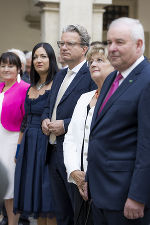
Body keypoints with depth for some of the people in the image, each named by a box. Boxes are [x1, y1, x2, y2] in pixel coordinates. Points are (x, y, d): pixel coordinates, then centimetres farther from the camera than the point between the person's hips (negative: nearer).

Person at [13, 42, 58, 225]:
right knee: (35, 196, 12)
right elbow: (26, 120, 15)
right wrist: (19, 148, 14)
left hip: (47, 144, -7)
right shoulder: (31, 87, 13)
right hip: (29, 145, 7)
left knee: (47, 195, 0)